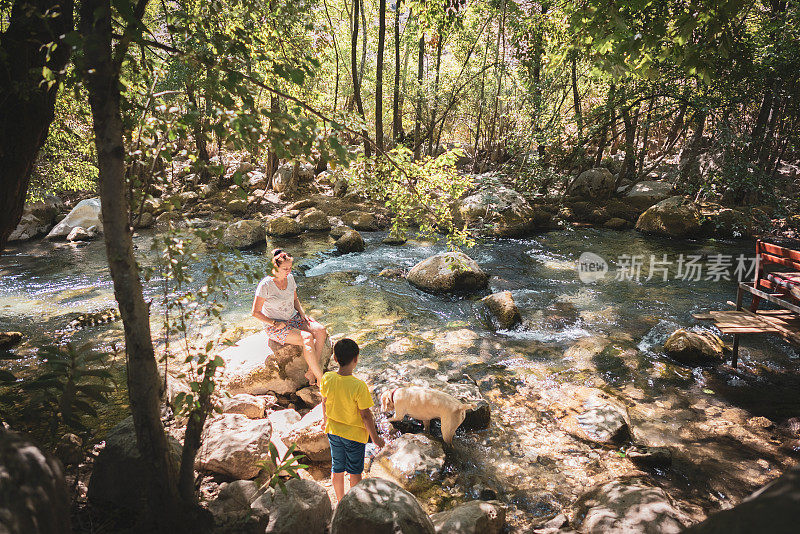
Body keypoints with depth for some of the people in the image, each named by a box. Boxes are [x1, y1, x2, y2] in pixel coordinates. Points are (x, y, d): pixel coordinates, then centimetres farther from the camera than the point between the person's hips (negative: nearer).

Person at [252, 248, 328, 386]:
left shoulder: (290, 278, 2)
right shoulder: (265, 285, -17)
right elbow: (256, 312, -12)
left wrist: (302, 314, 2)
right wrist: (275, 323, -17)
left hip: (294, 318, 7)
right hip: (276, 327, -7)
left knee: (321, 331, -18)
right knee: (307, 338, -29)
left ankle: (311, 372, -14)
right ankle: (320, 379, -19)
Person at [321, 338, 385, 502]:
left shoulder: (327, 378, -17)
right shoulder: (359, 386, -30)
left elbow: (324, 402, 1)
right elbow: (366, 415, -21)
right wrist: (375, 438, -7)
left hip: (333, 432, 4)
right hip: (355, 434, -4)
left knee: (337, 469, 22)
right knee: (355, 472, 17)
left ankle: (340, 501, 42)